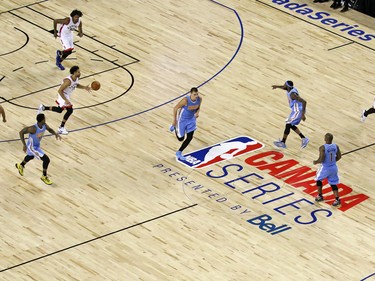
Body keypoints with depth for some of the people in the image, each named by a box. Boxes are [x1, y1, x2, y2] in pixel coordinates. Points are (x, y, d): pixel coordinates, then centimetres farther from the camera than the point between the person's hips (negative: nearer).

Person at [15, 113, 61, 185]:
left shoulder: (44, 125, -16)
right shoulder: (33, 128, -37)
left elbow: (50, 129, 6)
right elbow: (21, 132, -30)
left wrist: (56, 134, -15)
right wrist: (24, 145, -29)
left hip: (37, 145, 9)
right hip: (32, 147, -9)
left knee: (31, 156, 37)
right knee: (46, 159, -14)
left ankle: (20, 165, 68)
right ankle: (44, 176, 7)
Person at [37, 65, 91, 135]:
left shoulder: (77, 78, -8)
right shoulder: (68, 81, -35)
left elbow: (76, 85, 15)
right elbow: (60, 90, -31)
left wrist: (84, 87, -1)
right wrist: (65, 100, -34)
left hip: (67, 95, 10)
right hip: (63, 95, -10)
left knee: (59, 110, 20)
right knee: (69, 110, -16)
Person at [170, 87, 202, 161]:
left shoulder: (199, 99, -16)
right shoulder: (186, 100, -33)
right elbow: (175, 108, -21)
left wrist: (197, 113, -17)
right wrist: (174, 120, -17)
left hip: (191, 119, 5)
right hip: (182, 119, -5)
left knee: (189, 138, 1)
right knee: (181, 138, 7)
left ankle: (179, 153, 20)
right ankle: (174, 127, 38)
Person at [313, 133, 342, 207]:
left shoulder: (322, 148, -22)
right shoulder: (336, 146, -6)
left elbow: (321, 159, -24)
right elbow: (339, 157, 3)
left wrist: (316, 162, -4)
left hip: (325, 168, -4)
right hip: (333, 167, 4)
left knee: (319, 179, 23)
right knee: (333, 184, 14)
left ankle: (320, 196, 30)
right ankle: (337, 199, 4)